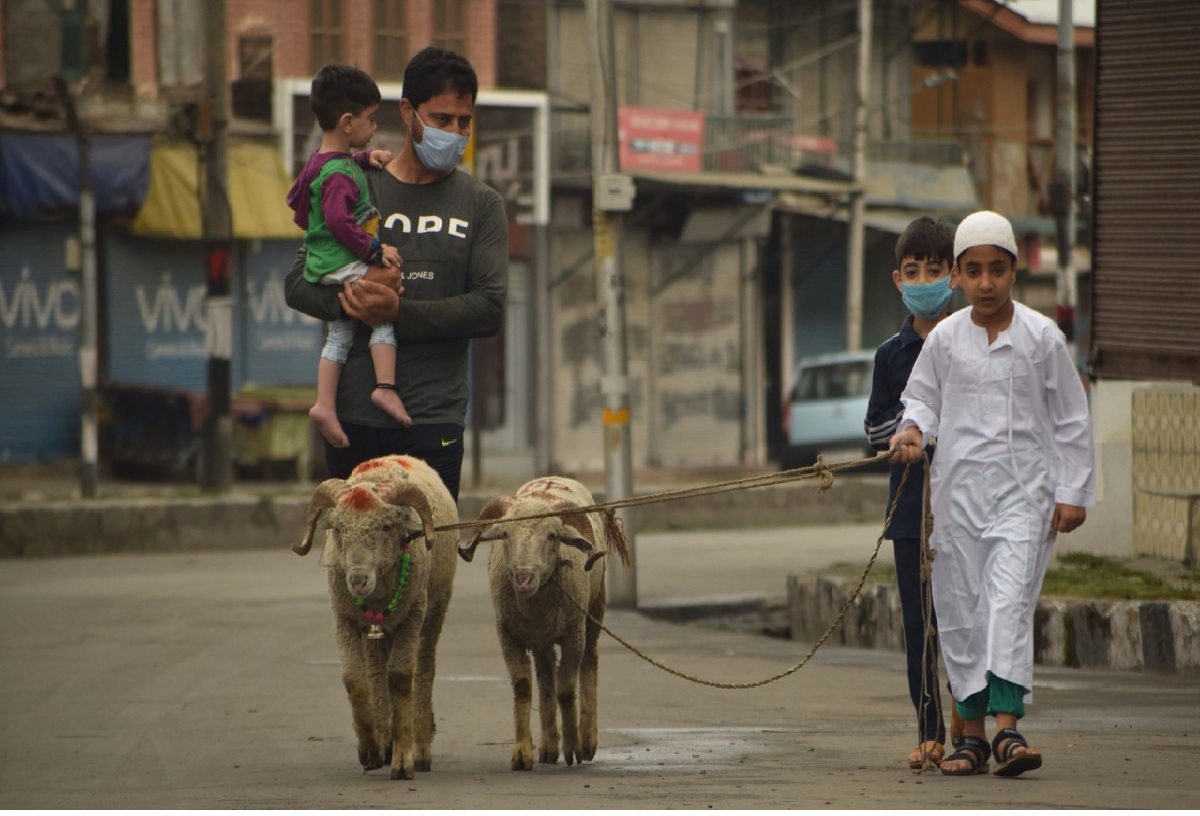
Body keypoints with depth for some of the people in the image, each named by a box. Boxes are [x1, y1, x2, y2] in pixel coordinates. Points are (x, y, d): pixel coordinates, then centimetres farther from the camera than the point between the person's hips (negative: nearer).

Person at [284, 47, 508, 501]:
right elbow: (298, 285, 8)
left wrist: (400, 313, -13)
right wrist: (348, 298, -14)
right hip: (353, 415, 1)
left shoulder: (481, 205, 10)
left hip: (433, 420, -1)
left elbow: (489, 308, -1)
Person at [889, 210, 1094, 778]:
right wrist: (913, 428, -5)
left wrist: (1074, 492, 0)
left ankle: (1007, 726, -22)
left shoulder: (1042, 337, -1)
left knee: (1009, 601, -17)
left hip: (1024, 492, -3)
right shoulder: (944, 339, 3)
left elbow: (1071, 419, 4)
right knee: (960, 612, 4)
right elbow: (922, 396, 17)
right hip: (959, 491, 3)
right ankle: (971, 734, 13)